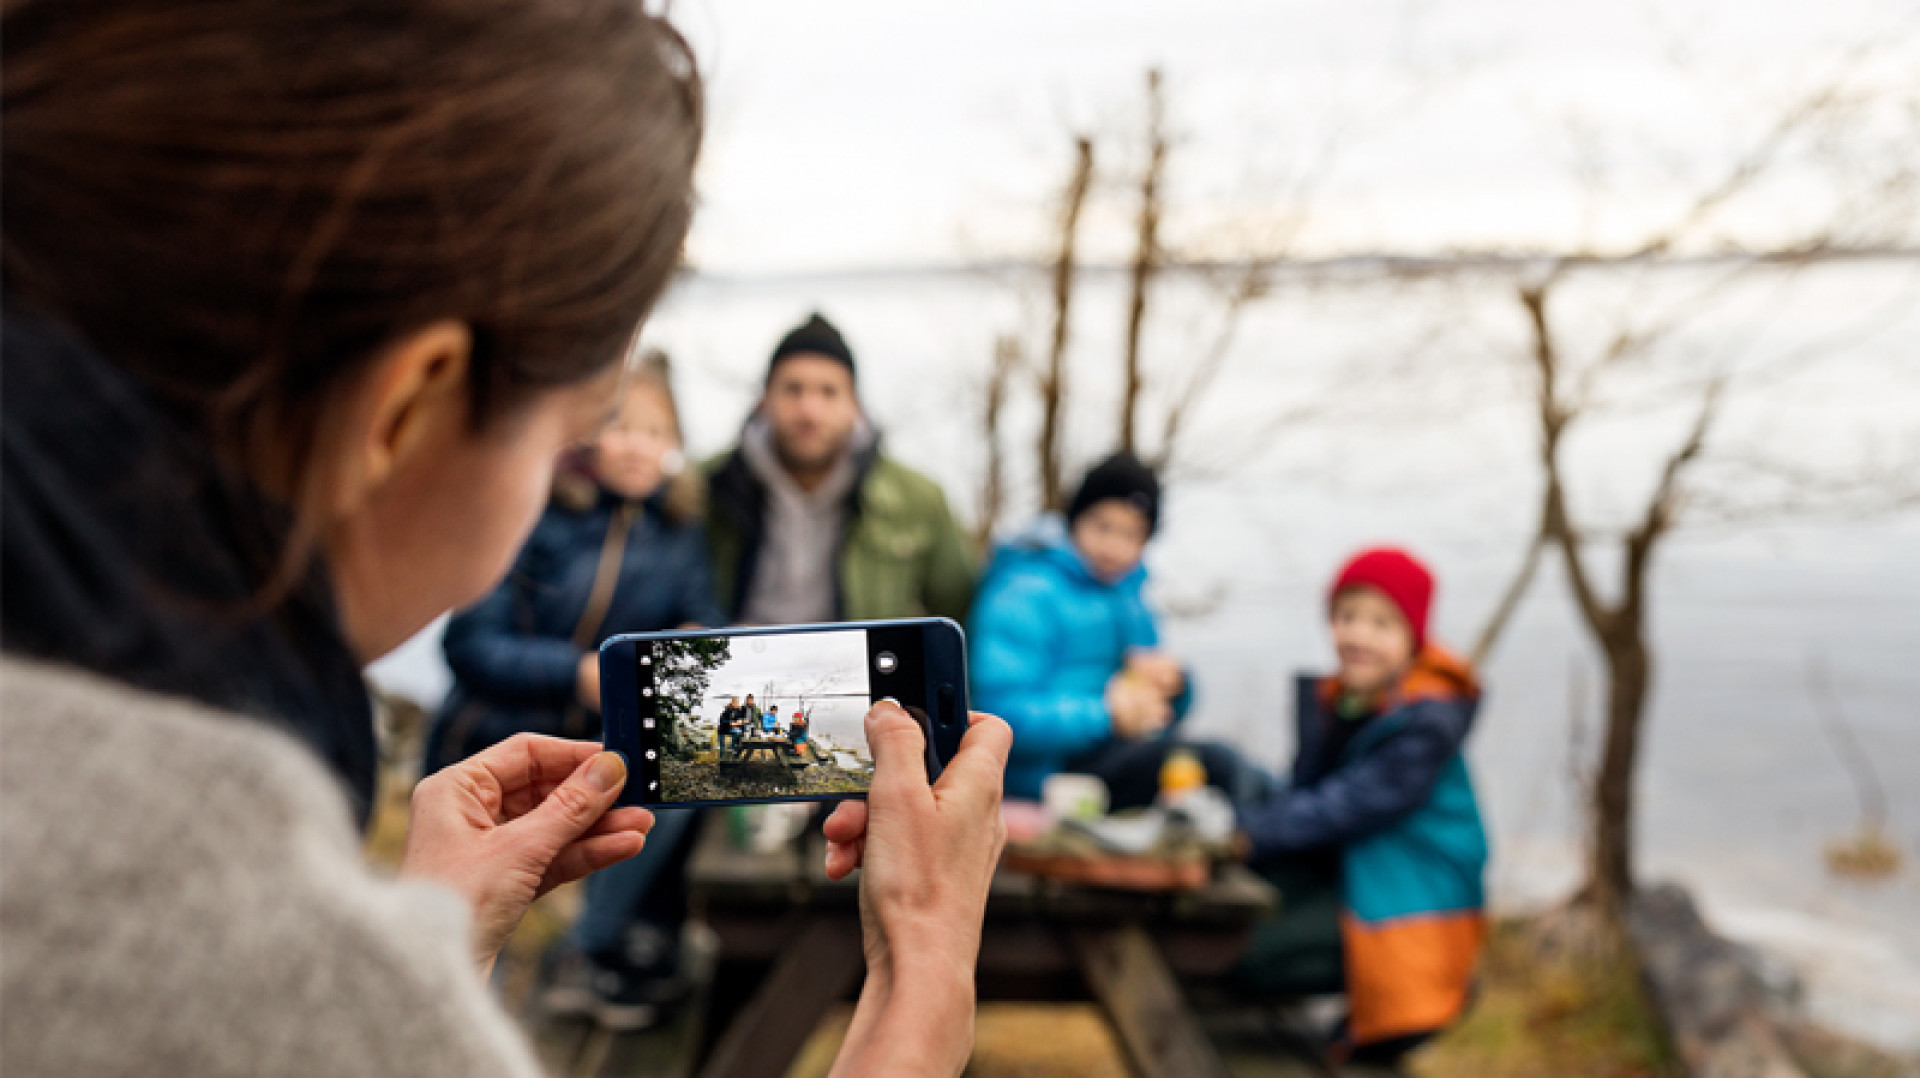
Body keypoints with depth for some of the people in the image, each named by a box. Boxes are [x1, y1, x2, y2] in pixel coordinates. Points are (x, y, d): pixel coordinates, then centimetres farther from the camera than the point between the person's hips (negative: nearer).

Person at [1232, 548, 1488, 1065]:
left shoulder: (1427, 722, -19)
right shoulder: (1329, 699, 4)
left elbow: (1354, 804, -27)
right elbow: (1304, 789, 4)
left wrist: (1250, 830, -32)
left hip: (1406, 897, -8)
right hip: (1339, 871, 8)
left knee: (1256, 957, -20)